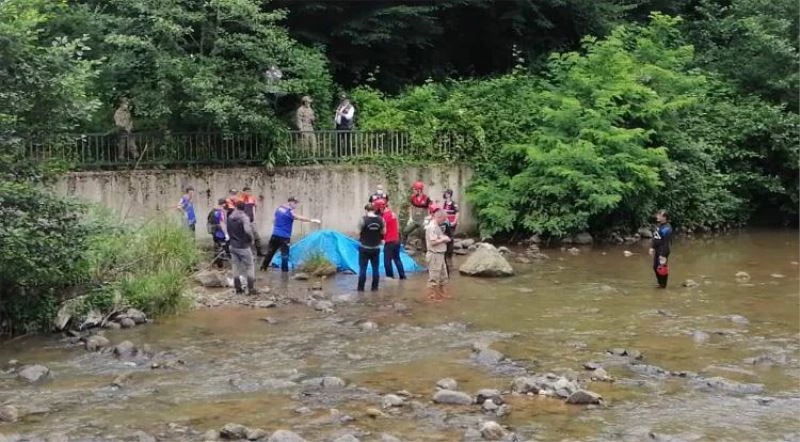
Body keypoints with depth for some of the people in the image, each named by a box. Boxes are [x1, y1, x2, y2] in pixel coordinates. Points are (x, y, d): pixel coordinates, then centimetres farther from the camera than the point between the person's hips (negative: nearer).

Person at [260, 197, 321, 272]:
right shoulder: (289, 211, -12)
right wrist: (312, 220, -22)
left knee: (270, 251, 15)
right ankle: (284, 269, -3)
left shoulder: (279, 208, 10)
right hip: (284, 236, -7)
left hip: (275, 234, 7)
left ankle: (263, 267, 20)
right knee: (285, 253, -2)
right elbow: (299, 218, -21)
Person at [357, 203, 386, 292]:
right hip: (376, 247, 3)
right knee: (375, 268, 10)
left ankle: (361, 287, 6)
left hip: (364, 247, -3)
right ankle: (375, 287, 13)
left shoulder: (363, 219, -15)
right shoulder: (380, 219, -4)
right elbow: (383, 232, 4)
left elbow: (359, 232, -8)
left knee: (363, 268, 4)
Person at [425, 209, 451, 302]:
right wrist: (443, 239, -14)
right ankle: (432, 296, 8)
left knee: (443, 276, 19)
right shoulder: (432, 227, -18)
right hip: (434, 255, -11)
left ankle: (441, 294, 32)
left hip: (440, 254, 11)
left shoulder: (436, 226, 14)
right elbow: (433, 242, -24)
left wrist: (444, 238, 6)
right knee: (434, 277, -1)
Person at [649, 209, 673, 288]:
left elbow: (666, 243, -21)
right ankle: (660, 283, 30)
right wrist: (652, 247, 14)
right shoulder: (659, 226, 9)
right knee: (655, 267, 16)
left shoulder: (666, 228, -20)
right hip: (657, 250, 10)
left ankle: (663, 285, 12)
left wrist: (663, 254, -21)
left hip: (663, 251, -9)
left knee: (662, 268, -1)